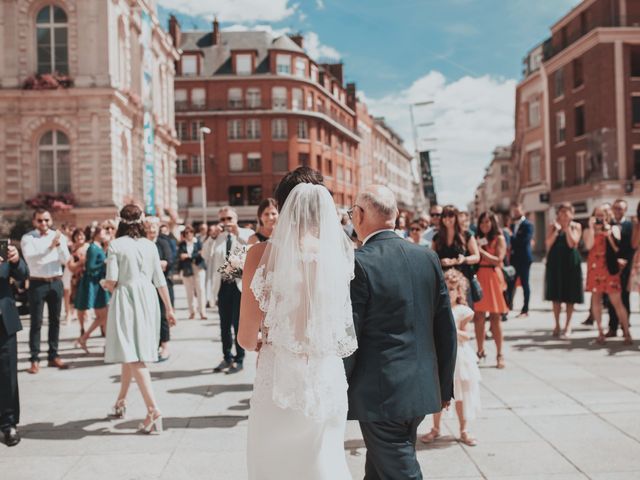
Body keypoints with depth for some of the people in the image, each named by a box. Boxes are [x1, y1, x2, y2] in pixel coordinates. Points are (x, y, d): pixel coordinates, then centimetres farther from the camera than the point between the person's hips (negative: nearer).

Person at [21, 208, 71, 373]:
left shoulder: (59, 236, 4)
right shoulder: (28, 238, -3)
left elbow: (65, 260, -2)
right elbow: (30, 258, -19)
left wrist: (59, 245, -20)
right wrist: (50, 247, -29)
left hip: (56, 282, 3)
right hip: (37, 283, -3)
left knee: (55, 320, 10)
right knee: (36, 322, -2)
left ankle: (53, 356, 20)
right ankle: (34, 359, 2)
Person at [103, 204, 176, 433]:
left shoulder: (116, 245, -5)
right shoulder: (149, 245, 6)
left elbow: (111, 281, -10)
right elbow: (160, 280, 8)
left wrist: (105, 285, 14)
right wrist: (169, 308, 16)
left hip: (126, 299, -5)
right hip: (148, 299, 5)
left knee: (132, 355, -6)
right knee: (132, 351, 20)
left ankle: (153, 409, -17)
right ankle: (121, 401, 35)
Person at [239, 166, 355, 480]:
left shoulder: (263, 254, -12)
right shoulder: (342, 254, -5)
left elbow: (247, 338, -7)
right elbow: (348, 331, 4)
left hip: (279, 381, -2)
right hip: (329, 381, 2)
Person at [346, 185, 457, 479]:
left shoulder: (358, 264, -17)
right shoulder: (428, 258, 1)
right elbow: (446, 330, 6)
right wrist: (444, 386, 16)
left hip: (380, 396, -6)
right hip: (422, 390, 6)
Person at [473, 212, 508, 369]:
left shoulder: (499, 238, 4)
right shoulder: (478, 239, 15)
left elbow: (498, 260, -6)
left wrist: (481, 250, -7)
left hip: (493, 278, -3)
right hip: (478, 278, 3)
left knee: (495, 317, -4)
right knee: (478, 316, 2)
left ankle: (499, 354, 1)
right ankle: (480, 351, 13)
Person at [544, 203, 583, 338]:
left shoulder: (576, 226, 3)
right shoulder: (553, 226, 8)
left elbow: (572, 243, -11)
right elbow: (548, 243, -4)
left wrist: (567, 227, -11)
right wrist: (557, 229, -10)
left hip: (570, 262, -2)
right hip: (555, 261, 2)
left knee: (570, 296, 1)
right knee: (556, 295, 4)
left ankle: (568, 325, 9)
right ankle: (557, 324, 14)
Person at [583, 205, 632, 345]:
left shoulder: (614, 229, 7)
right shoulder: (588, 230, 8)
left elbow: (617, 248, -4)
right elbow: (588, 246, -12)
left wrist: (608, 234, -11)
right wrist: (592, 227, -11)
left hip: (610, 268, -2)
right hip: (595, 269, 2)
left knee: (617, 301, -6)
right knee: (596, 299, 4)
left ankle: (627, 332, 0)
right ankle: (600, 332, 12)